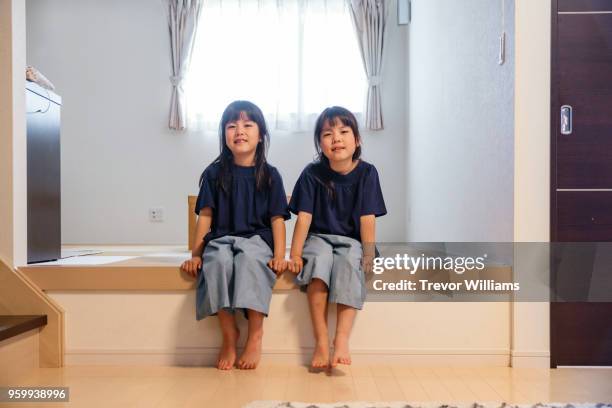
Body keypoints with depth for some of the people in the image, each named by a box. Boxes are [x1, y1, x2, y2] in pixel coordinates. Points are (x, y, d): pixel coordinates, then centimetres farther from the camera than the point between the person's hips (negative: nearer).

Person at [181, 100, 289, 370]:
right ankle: (229, 333, -18)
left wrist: (279, 256, -9)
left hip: (257, 239, -1)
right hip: (221, 238, 1)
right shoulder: (214, 173, 9)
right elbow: (205, 216, 7)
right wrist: (195, 255, 1)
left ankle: (255, 333, -23)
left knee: (249, 258, -36)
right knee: (218, 261, -34)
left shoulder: (269, 175, 7)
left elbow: (277, 219, 3)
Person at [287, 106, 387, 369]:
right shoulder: (312, 173, -4)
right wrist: (295, 254, -16)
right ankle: (321, 341, -29)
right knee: (319, 259, -31)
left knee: (349, 263, -32)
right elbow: (304, 216, -8)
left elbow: (367, 218, -8)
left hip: (350, 241, 0)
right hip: (319, 238, 0)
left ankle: (342, 339, -33)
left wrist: (369, 255, -15)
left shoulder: (366, 173, -4)